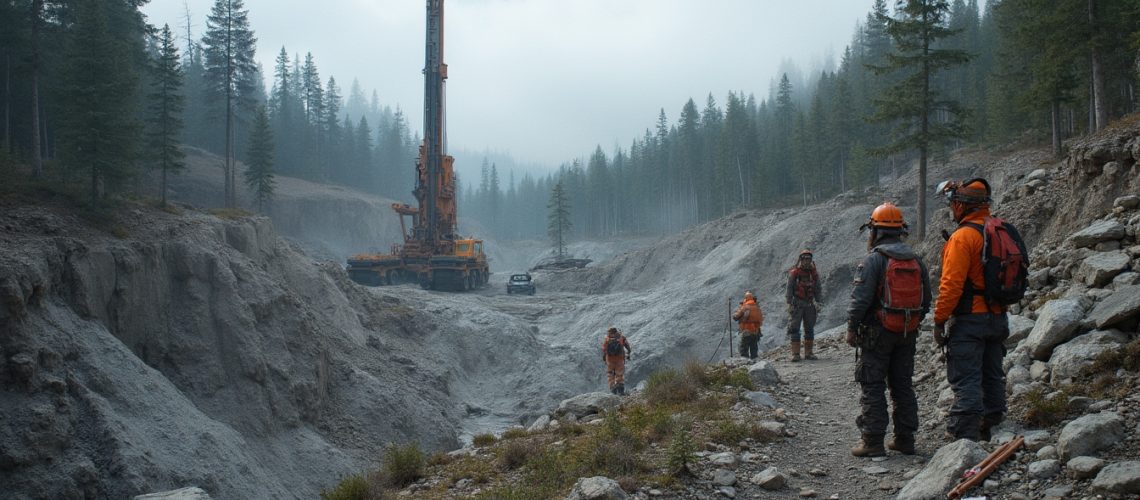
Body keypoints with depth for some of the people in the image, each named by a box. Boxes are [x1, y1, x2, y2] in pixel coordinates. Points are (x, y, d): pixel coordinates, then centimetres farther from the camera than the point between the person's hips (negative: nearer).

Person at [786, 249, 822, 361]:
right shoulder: (794, 273, -5)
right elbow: (789, 289, -5)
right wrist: (789, 304, -11)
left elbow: (817, 289, 11)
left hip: (810, 304, 4)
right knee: (794, 328, -7)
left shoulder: (814, 273, 7)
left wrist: (817, 303, 4)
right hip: (797, 304, -4)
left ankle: (808, 353, 14)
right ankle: (795, 354, -6)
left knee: (809, 328, 7)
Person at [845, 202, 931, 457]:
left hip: (879, 331, -6)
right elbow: (926, 299, 13)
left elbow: (861, 297, -17)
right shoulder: (916, 260, 8)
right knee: (903, 384, 14)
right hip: (908, 334, 6)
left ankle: (873, 441, -1)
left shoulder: (874, 259, -12)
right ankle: (905, 438, 18)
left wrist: (851, 328, -8)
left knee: (872, 386, -1)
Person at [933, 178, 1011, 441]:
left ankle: (965, 435, -6)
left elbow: (951, 284, -20)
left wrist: (939, 320, -13)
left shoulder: (963, 236, -17)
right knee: (992, 376, 16)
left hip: (969, 320, -9)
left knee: (966, 380, -6)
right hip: (998, 318, 9)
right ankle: (988, 429, 26)